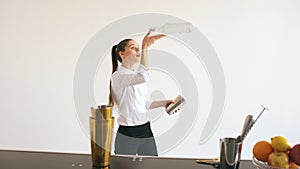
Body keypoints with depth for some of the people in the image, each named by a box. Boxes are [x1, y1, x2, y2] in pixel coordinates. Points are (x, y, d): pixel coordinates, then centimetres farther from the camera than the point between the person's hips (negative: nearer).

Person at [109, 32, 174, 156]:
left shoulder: (137, 74, 12)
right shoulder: (117, 76, -15)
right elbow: (143, 76, -37)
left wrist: (163, 103, 9)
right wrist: (145, 48, -36)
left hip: (146, 130, 8)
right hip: (127, 134, -7)